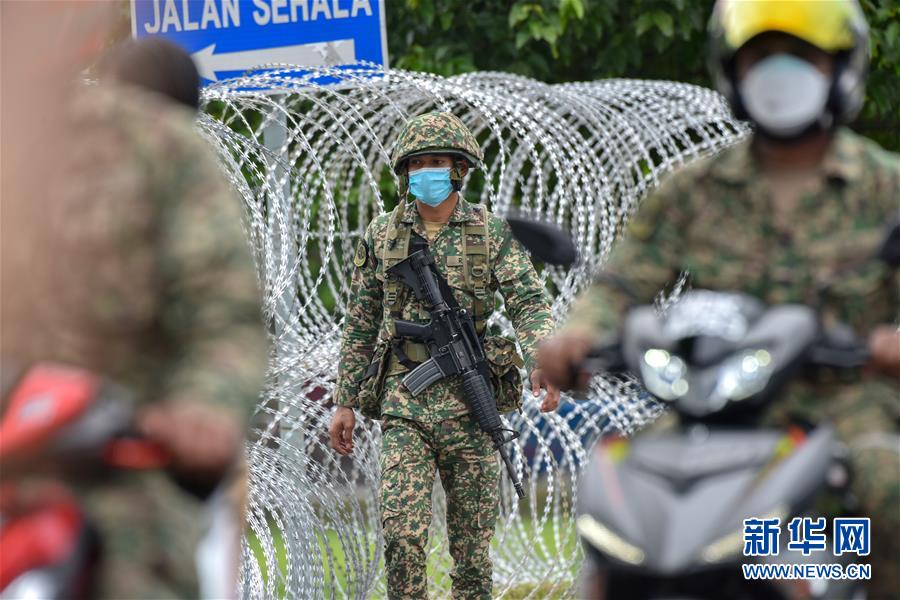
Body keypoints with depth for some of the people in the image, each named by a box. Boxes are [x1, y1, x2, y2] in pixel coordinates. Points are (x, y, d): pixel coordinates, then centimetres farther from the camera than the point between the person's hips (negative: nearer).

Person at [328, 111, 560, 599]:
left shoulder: (492, 234, 2)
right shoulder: (381, 237, 6)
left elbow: (529, 303, -9)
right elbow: (360, 326, 12)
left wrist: (543, 361, -28)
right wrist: (345, 403, 10)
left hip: (469, 404, 0)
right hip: (404, 403, 0)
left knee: (473, 536, 5)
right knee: (402, 529, -14)